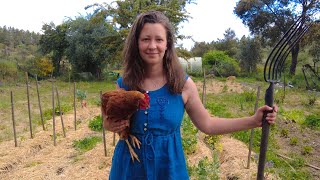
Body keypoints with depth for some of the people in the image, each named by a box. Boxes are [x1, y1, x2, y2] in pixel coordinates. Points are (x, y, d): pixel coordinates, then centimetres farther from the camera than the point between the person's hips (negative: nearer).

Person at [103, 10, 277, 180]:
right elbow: (111, 121, 6)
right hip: (129, 165, 1)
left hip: (169, 165, -1)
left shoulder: (183, 83, -13)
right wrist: (111, 125, -17)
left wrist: (253, 121, -6)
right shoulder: (123, 83, -10)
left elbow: (207, 124, -3)